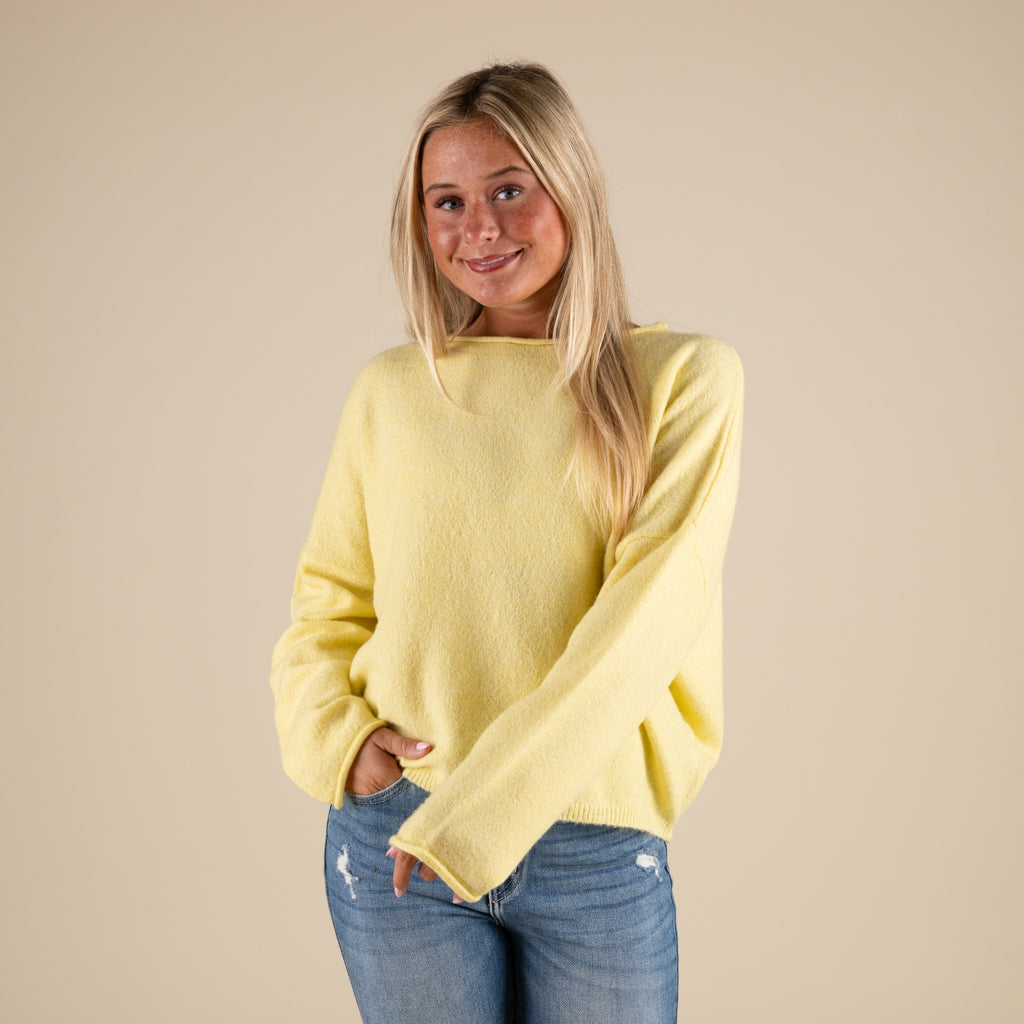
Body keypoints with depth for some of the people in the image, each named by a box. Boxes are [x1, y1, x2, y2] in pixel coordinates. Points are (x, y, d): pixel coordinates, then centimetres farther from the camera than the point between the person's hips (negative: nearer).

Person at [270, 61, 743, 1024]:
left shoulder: (682, 378, -4)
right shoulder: (390, 390, 3)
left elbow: (647, 618, -13)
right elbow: (327, 600, 11)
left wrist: (473, 816, -17)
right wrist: (335, 737, -8)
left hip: (598, 852, -1)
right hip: (393, 836, 2)